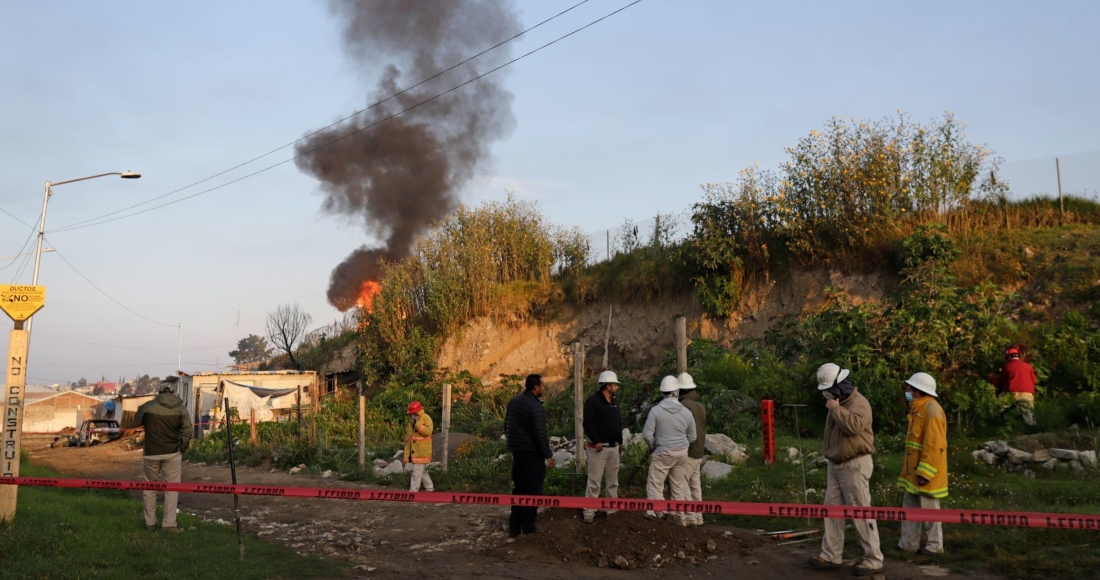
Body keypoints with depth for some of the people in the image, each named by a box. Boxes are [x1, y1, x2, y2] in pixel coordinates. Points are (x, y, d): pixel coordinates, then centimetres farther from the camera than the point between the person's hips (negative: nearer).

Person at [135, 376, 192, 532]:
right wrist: (181, 450, 8)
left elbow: (137, 422, 15)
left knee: (149, 488, 15)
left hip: (151, 453, 1)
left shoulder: (147, 406, -3)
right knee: (172, 488, 5)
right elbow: (187, 432, -4)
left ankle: (150, 523, 18)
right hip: (172, 454, -1)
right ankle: (169, 524, 0)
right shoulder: (180, 408, -4)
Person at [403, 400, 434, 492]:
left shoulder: (426, 419, -10)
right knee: (422, 471, 15)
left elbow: (427, 432, -25)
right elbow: (408, 434, 21)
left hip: (422, 451, -8)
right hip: (413, 451, 8)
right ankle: (429, 488, 26)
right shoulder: (411, 420, 14)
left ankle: (413, 490, -4)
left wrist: (418, 423, -27)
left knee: (417, 472, -8)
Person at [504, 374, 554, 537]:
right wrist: (548, 455, -13)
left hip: (517, 451, 8)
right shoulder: (535, 406, -20)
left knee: (519, 488, 15)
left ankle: (514, 526, 15)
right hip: (532, 453, -8)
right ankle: (528, 526, 8)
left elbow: (507, 426, 15)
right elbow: (540, 434, -20)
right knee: (533, 490, 4)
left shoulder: (513, 402, 6)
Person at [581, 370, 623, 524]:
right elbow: (588, 423, -19)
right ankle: (589, 513, -2)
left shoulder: (614, 401, 14)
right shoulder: (593, 401, -13)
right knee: (594, 481, -6)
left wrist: (620, 441, 19)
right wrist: (596, 441, -23)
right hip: (598, 448, -8)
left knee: (613, 481, 14)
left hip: (613, 447, 8)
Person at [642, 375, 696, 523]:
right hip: (682, 453, 4)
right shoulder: (686, 412, 0)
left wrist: (653, 447, 6)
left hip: (663, 453, -4)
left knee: (655, 486, 3)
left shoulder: (656, 410, -13)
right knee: (680, 487, 14)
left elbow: (647, 434, -12)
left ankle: (655, 514, -2)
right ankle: (682, 518, 19)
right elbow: (692, 437, 9)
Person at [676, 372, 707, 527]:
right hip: (699, 450, 9)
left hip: (687, 451, -9)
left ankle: (690, 516, -8)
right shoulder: (700, 404, 13)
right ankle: (698, 516, 14)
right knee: (695, 484, 12)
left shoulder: (684, 405, -14)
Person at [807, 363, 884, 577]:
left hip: (854, 466, -9)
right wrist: (830, 448, 23)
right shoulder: (837, 403, 15)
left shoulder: (858, 402, -14)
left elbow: (854, 426, -33)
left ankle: (873, 560, 2)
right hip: (836, 465, 9)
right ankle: (830, 555, 16)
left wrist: (836, 409, -23)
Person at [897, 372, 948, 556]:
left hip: (926, 470, -10)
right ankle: (908, 543, 21)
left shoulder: (932, 410, -20)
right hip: (914, 468, 10)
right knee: (909, 505, 13)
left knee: (929, 507, 2)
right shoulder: (918, 408, 12)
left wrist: (925, 472, -23)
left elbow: (934, 445, -23)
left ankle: (935, 545, 15)